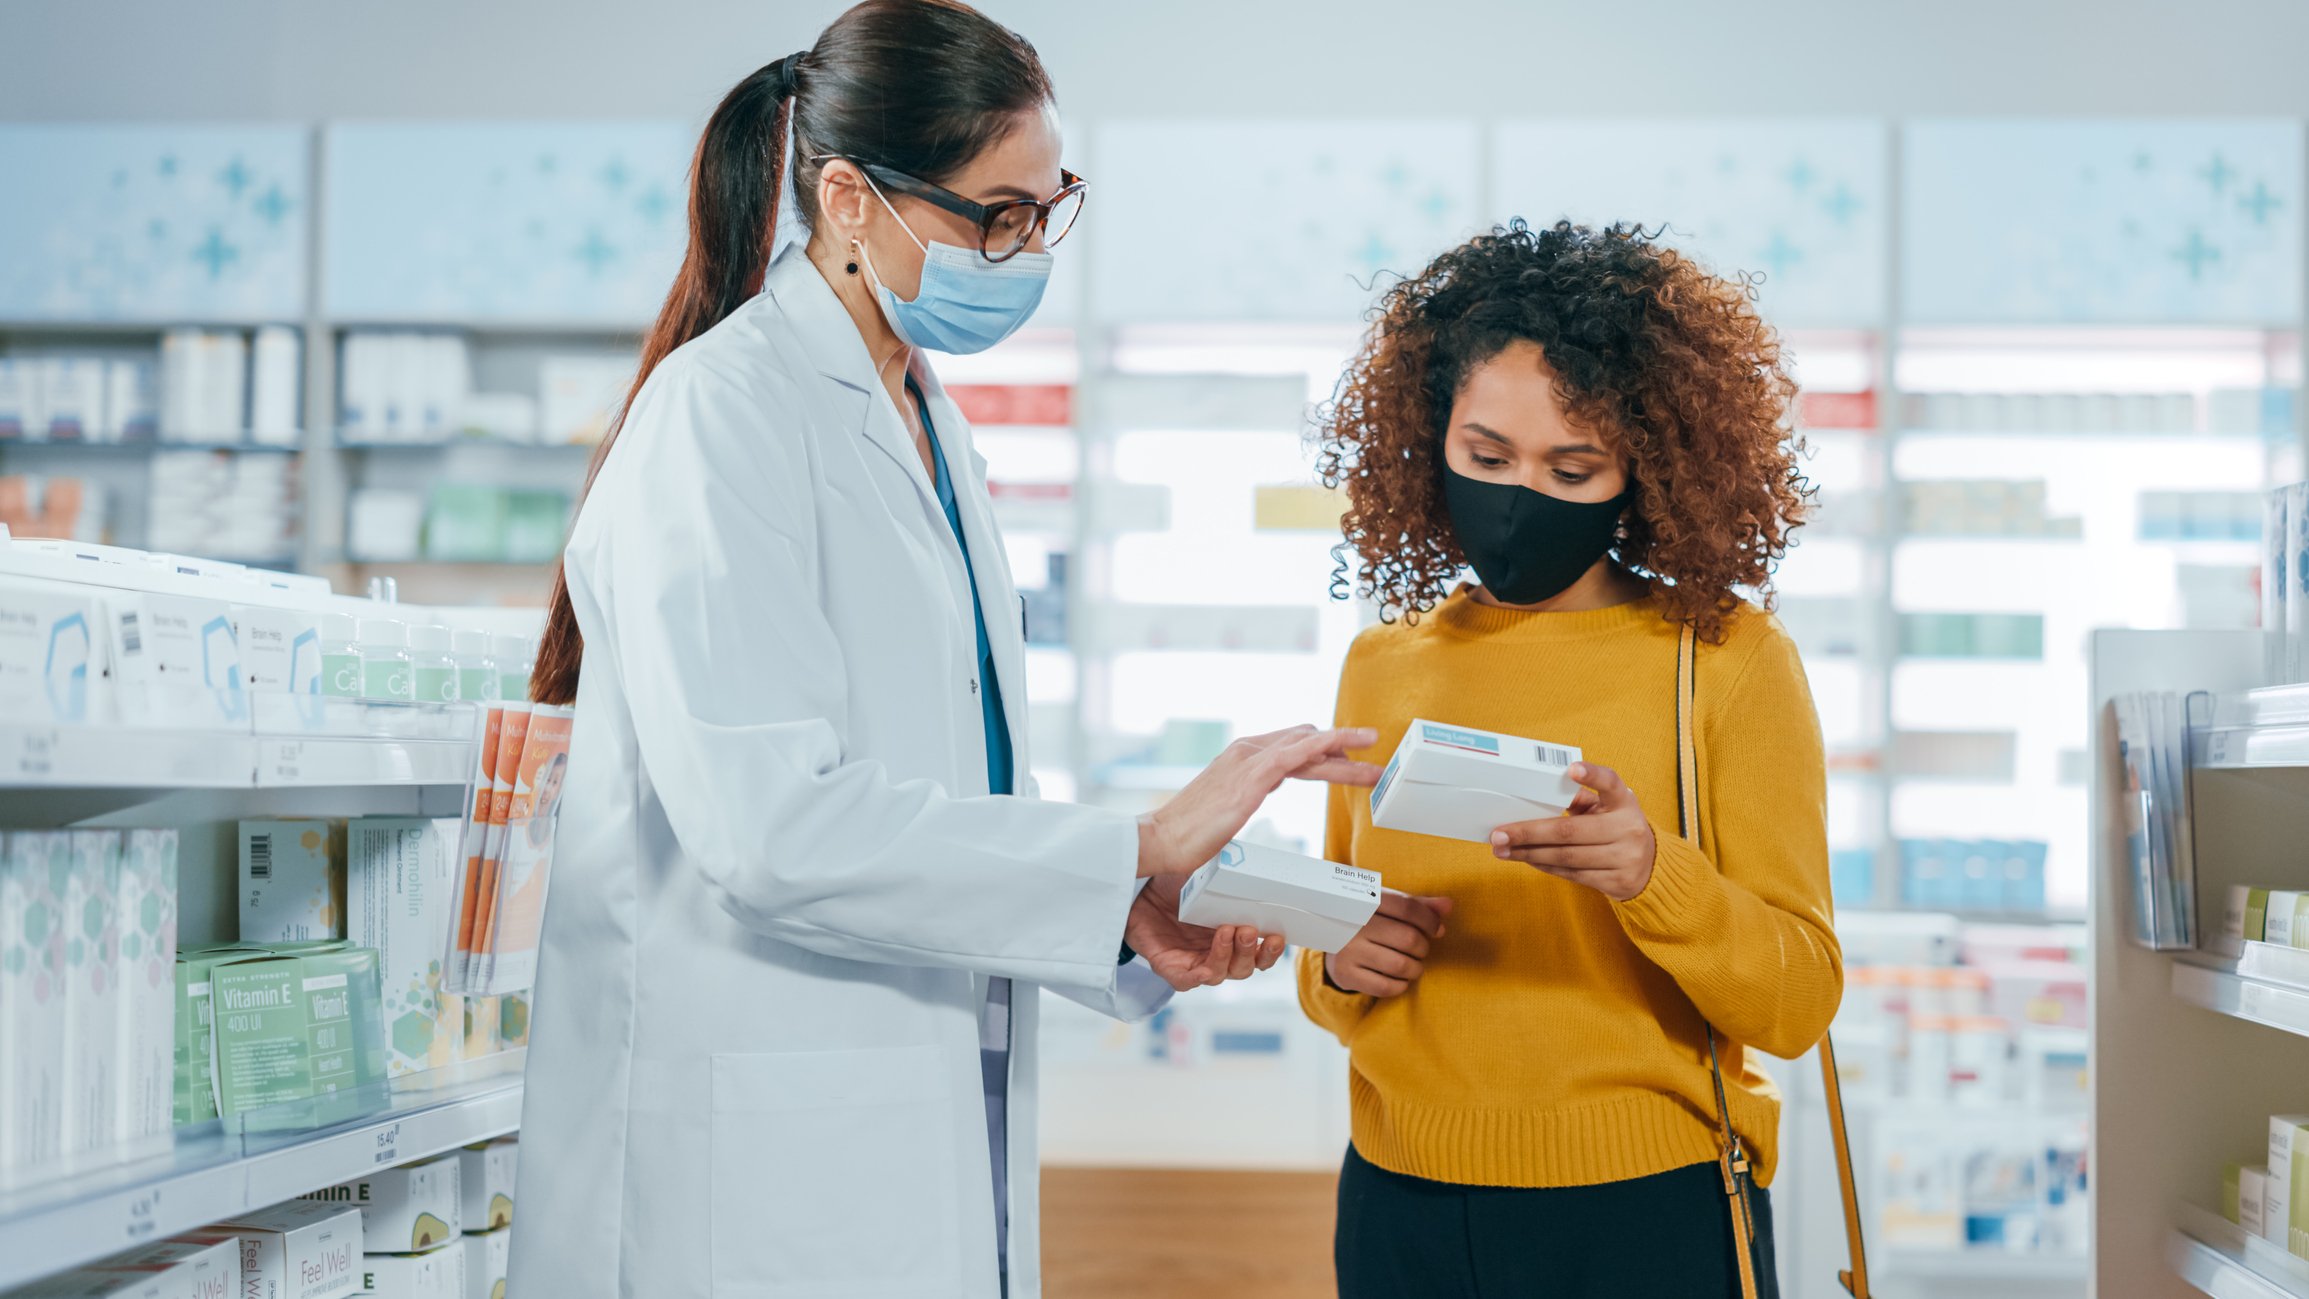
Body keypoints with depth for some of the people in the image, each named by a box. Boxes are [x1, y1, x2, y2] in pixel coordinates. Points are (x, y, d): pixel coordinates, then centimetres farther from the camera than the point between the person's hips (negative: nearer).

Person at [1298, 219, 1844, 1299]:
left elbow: (1799, 1000, -10)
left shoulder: (1729, 658, -5)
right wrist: (1339, 968, -5)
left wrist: (1653, 877, -26)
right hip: (1403, 1211, 4)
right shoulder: (1383, 664, 6)